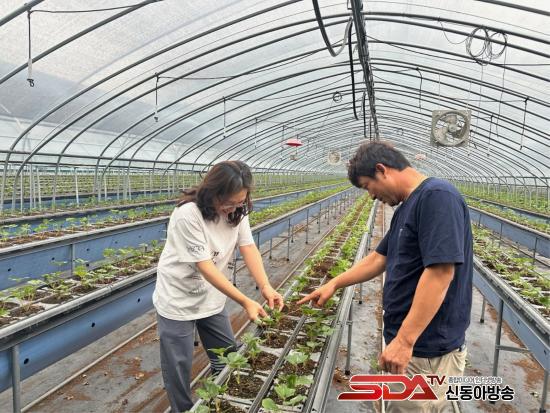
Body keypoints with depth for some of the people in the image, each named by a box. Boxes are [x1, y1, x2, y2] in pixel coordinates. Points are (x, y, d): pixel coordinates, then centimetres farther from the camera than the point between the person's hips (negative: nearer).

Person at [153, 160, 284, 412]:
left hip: (211, 297, 6)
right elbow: (205, 267, -29)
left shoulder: (237, 211, -9)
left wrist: (265, 286, -30)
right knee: (179, 365, 8)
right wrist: (245, 302, -32)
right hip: (178, 301, -6)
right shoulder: (188, 214, -29)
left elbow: (249, 248, -14)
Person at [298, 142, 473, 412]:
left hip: (425, 349, -8)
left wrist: (404, 341, -25)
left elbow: (441, 272, -26)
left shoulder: (437, 197, -19)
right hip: (412, 341, 9)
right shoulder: (406, 208, 11)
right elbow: (379, 259, 19)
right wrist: (334, 283, 18)